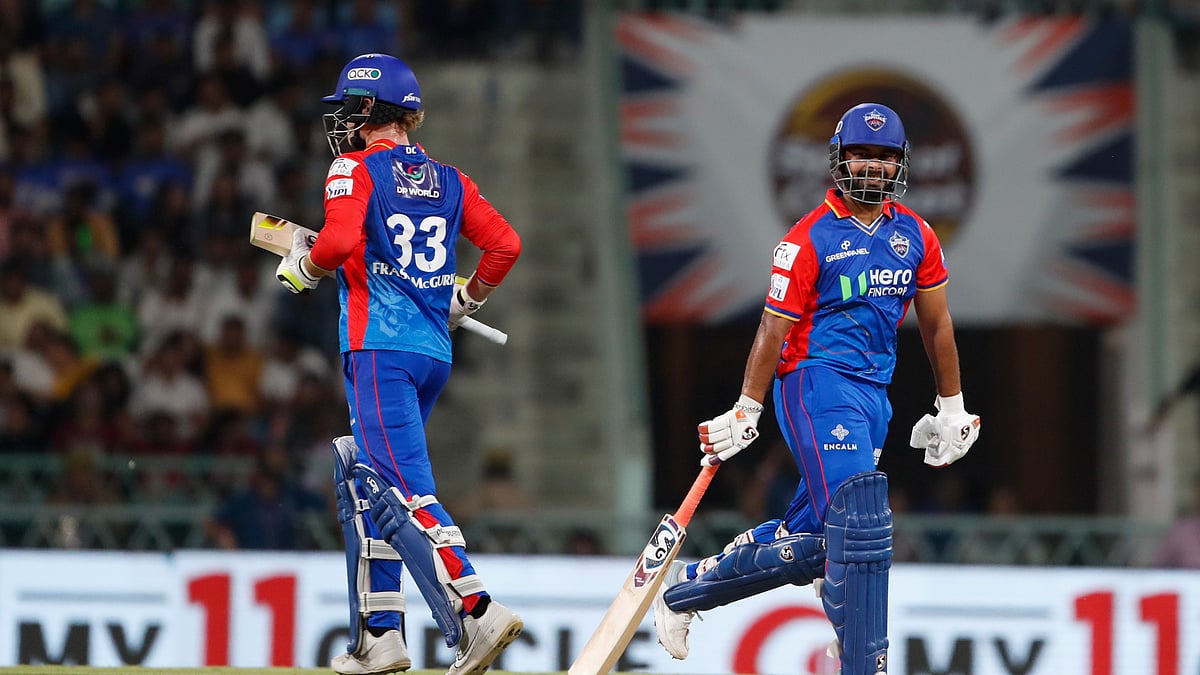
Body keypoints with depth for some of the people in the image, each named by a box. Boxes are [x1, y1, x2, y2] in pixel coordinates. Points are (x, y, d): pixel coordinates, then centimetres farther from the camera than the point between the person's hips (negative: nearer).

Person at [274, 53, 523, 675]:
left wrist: (304, 268, 0)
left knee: (404, 491, -14)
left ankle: (475, 612, -28)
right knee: (362, 482, 17)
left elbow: (340, 239, -19)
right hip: (435, 353, 8)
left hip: (380, 348, -8)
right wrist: (464, 301, 24)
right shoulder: (448, 180, 16)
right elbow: (504, 242, 9)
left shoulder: (355, 168, -3)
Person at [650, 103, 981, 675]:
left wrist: (952, 408, 18)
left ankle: (684, 589, 26)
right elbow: (774, 329, -6)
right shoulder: (809, 238, -7)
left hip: (872, 392, 7)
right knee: (860, 524, -19)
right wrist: (744, 414, -7)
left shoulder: (915, 236, 10)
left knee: (807, 542, 8)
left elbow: (936, 324, 18)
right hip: (816, 382, -7)